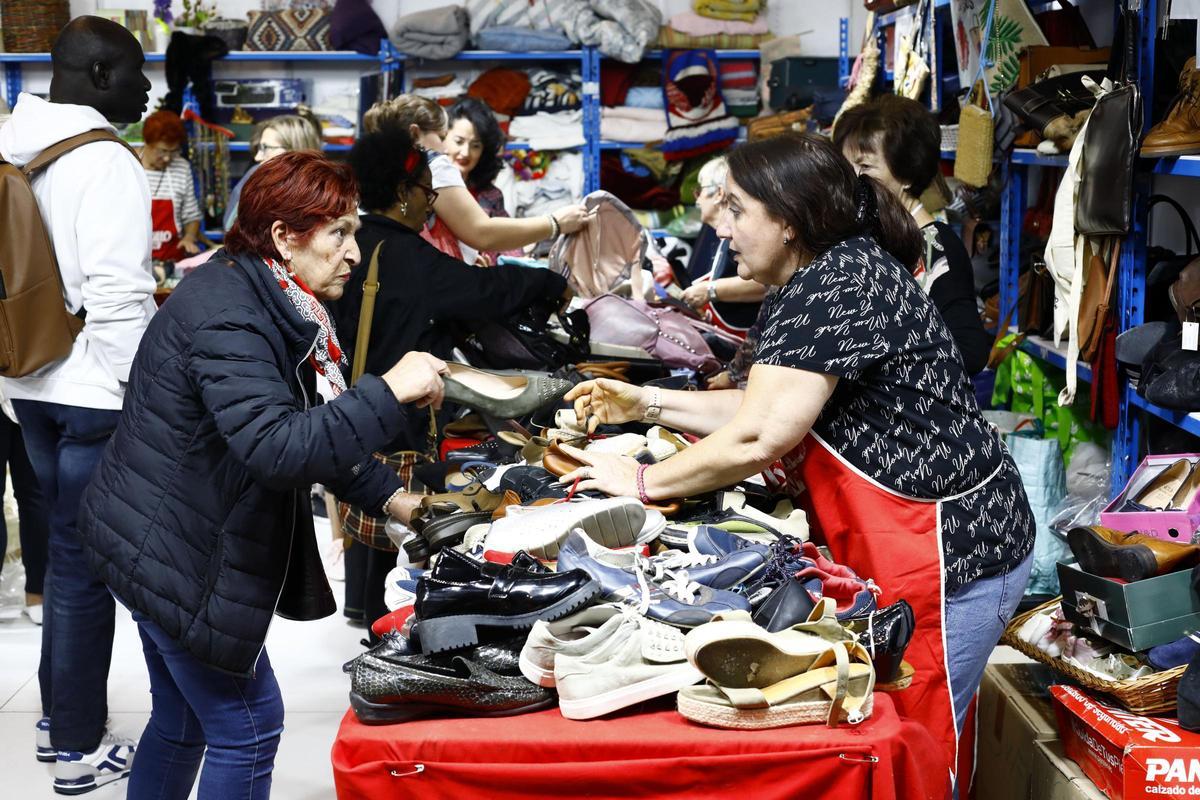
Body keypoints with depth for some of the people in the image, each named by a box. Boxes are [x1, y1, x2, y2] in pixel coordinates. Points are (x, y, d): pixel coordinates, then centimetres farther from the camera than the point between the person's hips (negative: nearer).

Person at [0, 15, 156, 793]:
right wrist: (143, 392, -14)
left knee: (67, 547, 19)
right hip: (94, 389, -8)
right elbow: (119, 293, -22)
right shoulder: (105, 161, -16)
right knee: (86, 560, 0)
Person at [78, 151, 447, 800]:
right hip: (172, 551, -10)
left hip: (161, 543, 10)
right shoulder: (230, 319, -25)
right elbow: (276, 448, -37)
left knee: (183, 716, 21)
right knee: (247, 724, -2)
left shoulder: (265, 301, 8)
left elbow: (314, 429, 14)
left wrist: (388, 497, 5)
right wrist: (390, 393, -35)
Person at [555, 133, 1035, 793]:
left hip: (948, 556, -10)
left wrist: (642, 482, -10)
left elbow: (756, 439, -22)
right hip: (890, 546, 10)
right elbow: (765, 406, 20)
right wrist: (648, 404, 15)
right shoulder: (816, 284, 12)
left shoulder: (841, 285, -19)